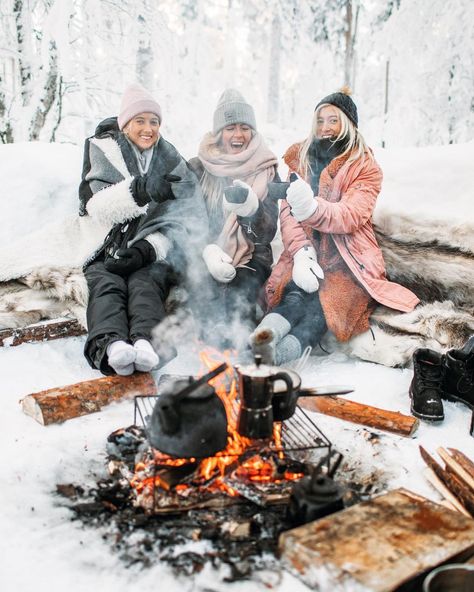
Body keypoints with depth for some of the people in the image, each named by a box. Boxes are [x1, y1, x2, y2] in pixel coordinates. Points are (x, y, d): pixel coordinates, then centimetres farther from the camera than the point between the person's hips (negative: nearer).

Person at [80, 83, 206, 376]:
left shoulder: (173, 163, 14)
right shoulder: (103, 151, 10)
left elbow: (183, 222, 4)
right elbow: (98, 206, -9)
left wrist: (147, 249, -15)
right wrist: (140, 190, -31)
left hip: (153, 255, 0)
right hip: (105, 252, 0)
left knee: (144, 282, -31)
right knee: (107, 285, -30)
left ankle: (145, 342, -54)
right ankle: (109, 346, -53)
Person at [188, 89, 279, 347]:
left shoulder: (266, 170, 9)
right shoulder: (198, 168, 10)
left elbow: (268, 232, -3)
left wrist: (251, 206, -25)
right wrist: (208, 251, -20)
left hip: (250, 260, 0)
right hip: (206, 259, 0)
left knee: (241, 284, -32)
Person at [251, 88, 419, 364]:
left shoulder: (366, 167, 3)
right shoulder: (301, 158, 13)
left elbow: (352, 215, -15)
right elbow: (288, 211, 0)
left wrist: (313, 208, -37)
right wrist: (300, 253, -20)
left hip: (349, 258, -2)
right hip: (309, 252, 2)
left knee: (324, 301, -33)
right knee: (295, 294, -31)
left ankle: (278, 353, -57)